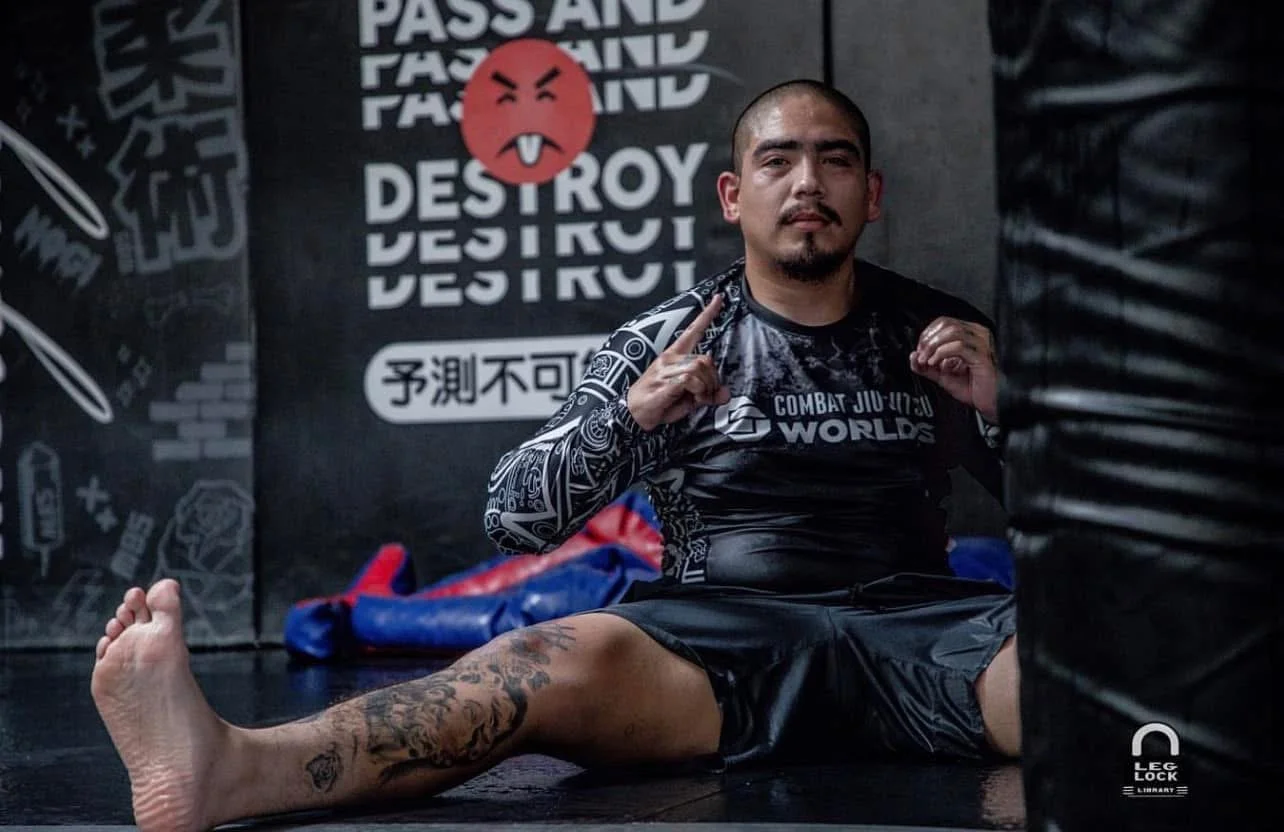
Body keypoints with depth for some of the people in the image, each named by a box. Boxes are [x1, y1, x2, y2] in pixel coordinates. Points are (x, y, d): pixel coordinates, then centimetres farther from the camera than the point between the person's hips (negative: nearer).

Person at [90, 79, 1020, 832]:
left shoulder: (936, 332, 15)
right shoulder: (667, 343, 12)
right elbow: (516, 520, 7)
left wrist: (1000, 407, -5)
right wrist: (630, 417, -10)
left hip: (923, 633, 3)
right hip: (728, 640, -2)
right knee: (573, 657, -36)